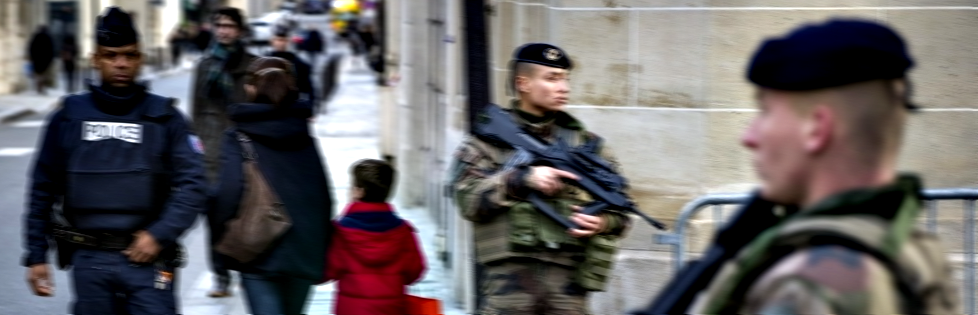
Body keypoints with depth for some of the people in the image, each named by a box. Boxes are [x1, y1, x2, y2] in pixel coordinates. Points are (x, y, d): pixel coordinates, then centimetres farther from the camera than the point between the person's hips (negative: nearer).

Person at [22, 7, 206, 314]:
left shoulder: (164, 117, 4)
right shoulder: (69, 116, 7)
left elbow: (192, 185, -1)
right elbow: (43, 190, 11)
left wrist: (160, 234, -13)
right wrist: (36, 255, 7)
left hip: (147, 258, -1)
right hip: (89, 261, 2)